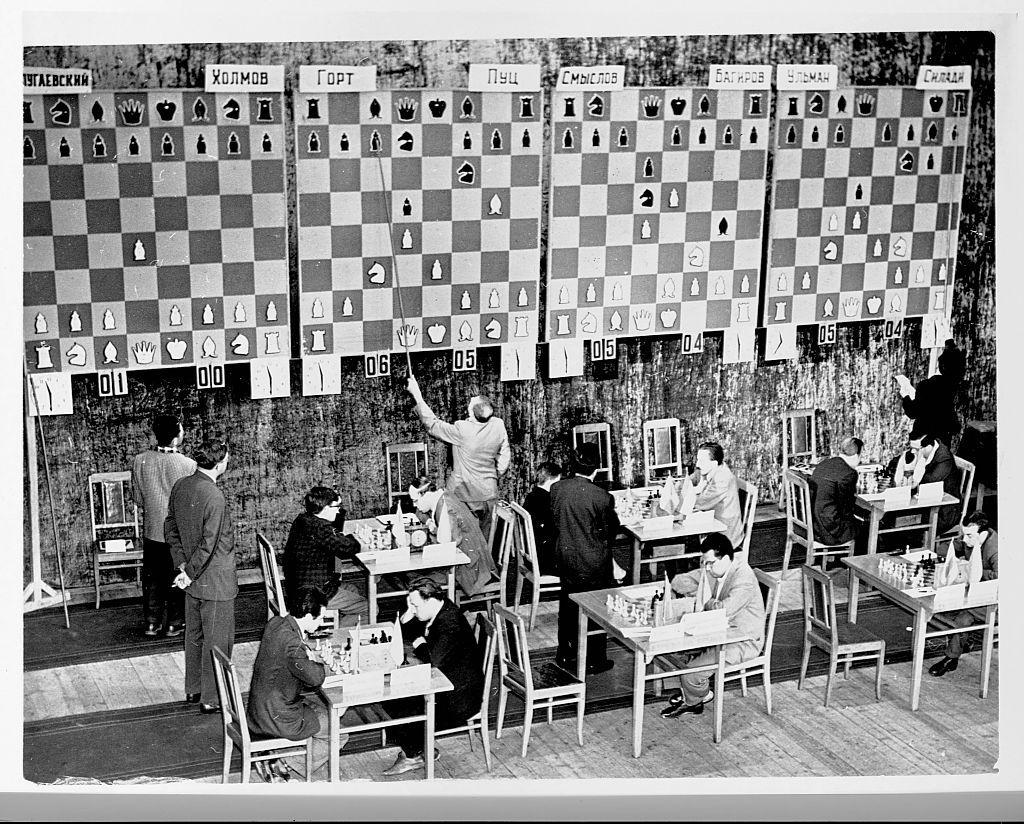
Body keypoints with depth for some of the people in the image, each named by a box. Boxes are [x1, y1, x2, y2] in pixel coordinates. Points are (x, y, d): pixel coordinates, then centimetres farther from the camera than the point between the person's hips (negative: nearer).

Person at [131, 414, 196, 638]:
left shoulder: (140, 461, -10)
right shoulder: (188, 465, -20)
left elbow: (138, 498, 1)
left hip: (152, 529, 3)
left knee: (152, 577, 16)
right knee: (177, 580, 12)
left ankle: (152, 623, 24)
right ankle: (173, 624, 20)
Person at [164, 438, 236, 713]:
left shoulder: (180, 487, 1)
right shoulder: (214, 497, -25)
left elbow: (170, 527, 9)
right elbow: (208, 544, -23)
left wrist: (183, 564, 7)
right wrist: (189, 573, -11)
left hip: (194, 579, 8)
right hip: (216, 580, -8)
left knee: (194, 635, 19)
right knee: (217, 640, 3)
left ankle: (193, 689, 31)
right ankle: (211, 698, 10)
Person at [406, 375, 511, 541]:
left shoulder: (462, 430, -21)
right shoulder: (498, 426, -9)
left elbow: (432, 425, -10)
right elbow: (504, 458, 2)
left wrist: (417, 395, -4)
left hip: (462, 494, -4)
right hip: (488, 494, 4)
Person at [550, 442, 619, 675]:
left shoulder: (557, 488, -9)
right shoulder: (602, 497, -21)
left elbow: (554, 519, 3)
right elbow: (611, 529, -8)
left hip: (564, 557, 4)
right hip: (593, 562, -4)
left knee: (567, 606, 20)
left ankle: (565, 655, 32)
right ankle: (594, 660, 21)